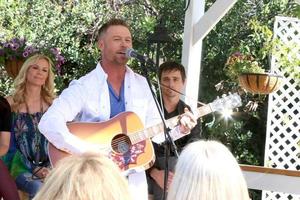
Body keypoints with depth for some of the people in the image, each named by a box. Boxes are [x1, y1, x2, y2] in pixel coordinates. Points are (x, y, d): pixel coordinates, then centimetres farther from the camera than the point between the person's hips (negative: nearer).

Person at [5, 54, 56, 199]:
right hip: (22, 165, -2)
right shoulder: (11, 103, 1)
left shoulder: (52, 104, 8)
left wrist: (50, 166, -7)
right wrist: (33, 169, -12)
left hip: (48, 165, 2)